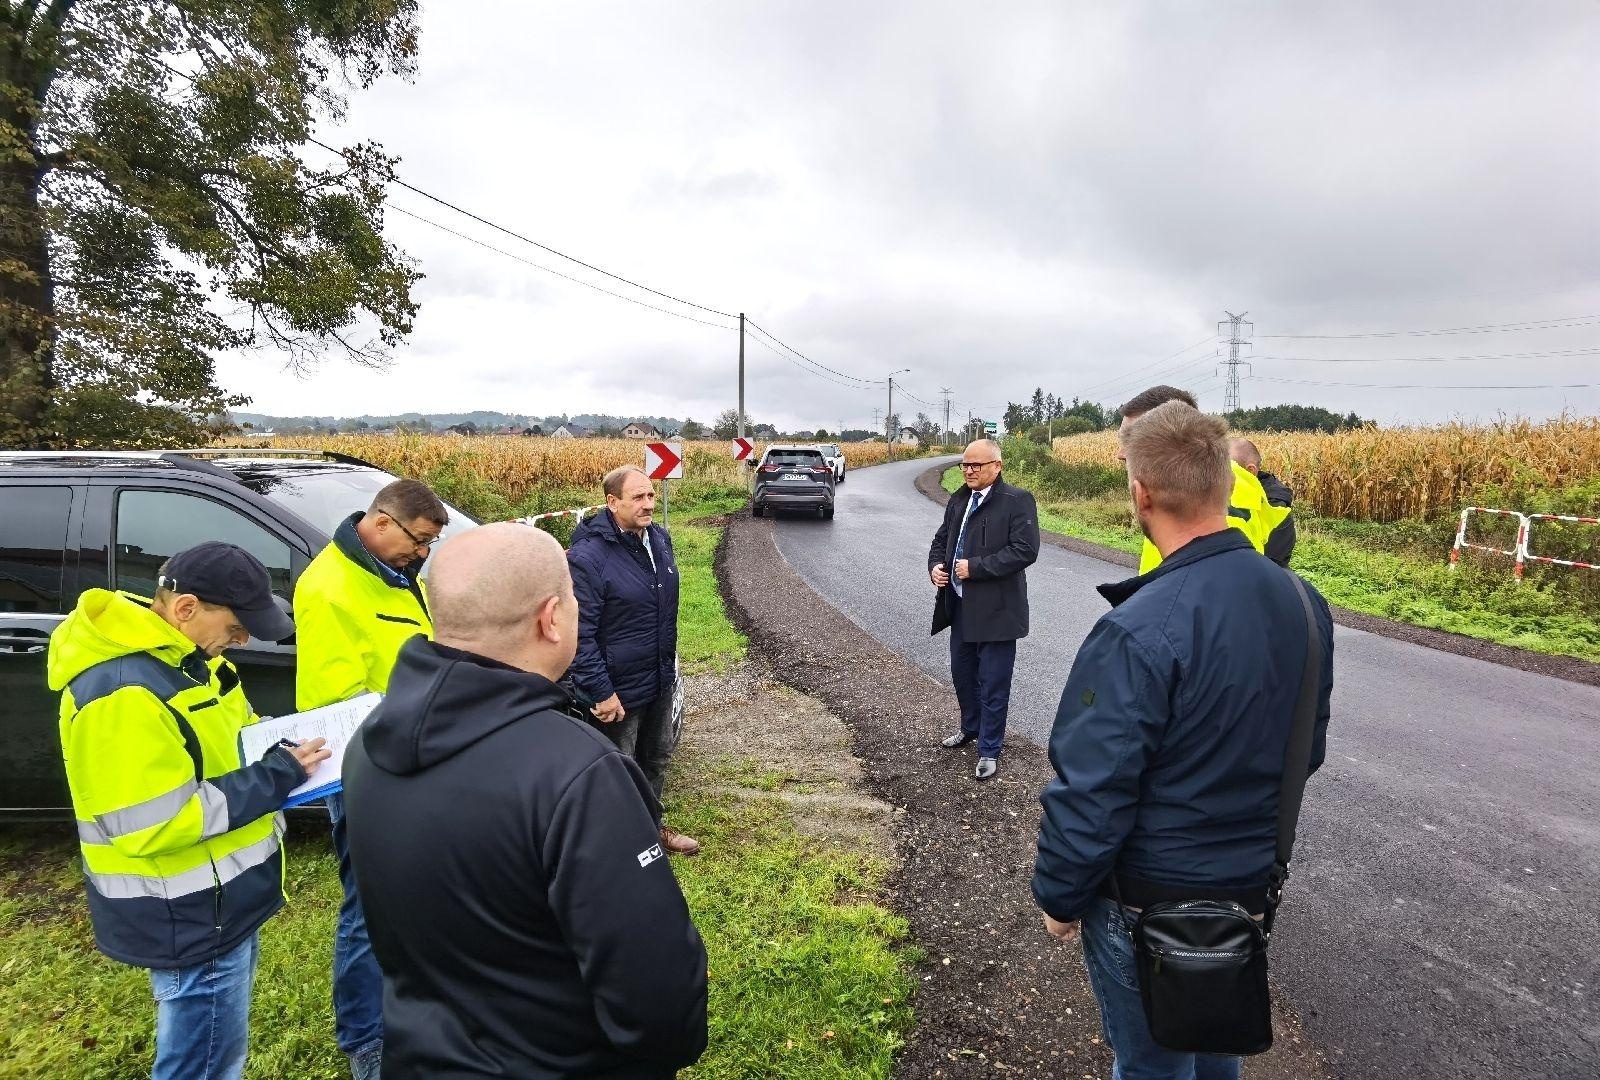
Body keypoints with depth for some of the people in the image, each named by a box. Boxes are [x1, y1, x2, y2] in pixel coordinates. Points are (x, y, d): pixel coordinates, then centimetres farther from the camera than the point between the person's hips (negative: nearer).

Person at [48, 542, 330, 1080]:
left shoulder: (183, 656, 2)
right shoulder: (124, 694, -29)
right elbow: (151, 827, -29)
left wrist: (284, 740, -4)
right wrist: (273, 778, -24)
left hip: (222, 899, 9)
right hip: (190, 920, -9)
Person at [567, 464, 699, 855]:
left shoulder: (659, 537, 1)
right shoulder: (588, 555, -24)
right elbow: (580, 632, -23)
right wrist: (601, 692, -22)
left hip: (660, 680, 8)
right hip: (618, 689, -8)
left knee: (657, 757, 24)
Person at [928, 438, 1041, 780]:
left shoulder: (1017, 501, -11)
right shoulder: (958, 501, 11)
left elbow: (1025, 550, -20)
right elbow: (941, 539, 20)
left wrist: (974, 568, -21)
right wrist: (935, 566, -2)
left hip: (996, 609, -7)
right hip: (961, 606, 7)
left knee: (993, 683, 3)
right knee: (962, 672, 21)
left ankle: (989, 750, 18)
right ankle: (970, 728, 43)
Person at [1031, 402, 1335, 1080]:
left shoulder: (1139, 632, -32)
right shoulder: (1303, 603, -7)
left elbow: (1092, 790, -26)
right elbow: (1308, 750, 7)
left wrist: (1058, 898, -9)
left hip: (1150, 902, -6)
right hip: (1252, 887, 7)